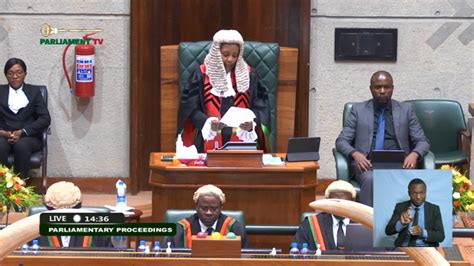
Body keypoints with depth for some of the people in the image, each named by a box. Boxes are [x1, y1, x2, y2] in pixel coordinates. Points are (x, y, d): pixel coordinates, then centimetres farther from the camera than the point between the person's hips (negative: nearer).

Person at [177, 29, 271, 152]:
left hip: (242, 138, 1)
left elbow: (260, 105, 9)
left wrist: (252, 123, -11)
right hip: (210, 139, -1)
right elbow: (190, 108, 1)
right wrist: (207, 122, -16)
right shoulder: (201, 75, 4)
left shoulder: (248, 75, 10)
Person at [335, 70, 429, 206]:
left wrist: (414, 154, -11)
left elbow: (422, 141, 13)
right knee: (370, 179, -37)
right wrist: (355, 154, -14)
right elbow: (341, 141, 9)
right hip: (368, 164, 0)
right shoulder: (358, 110, 14)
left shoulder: (406, 109, 15)